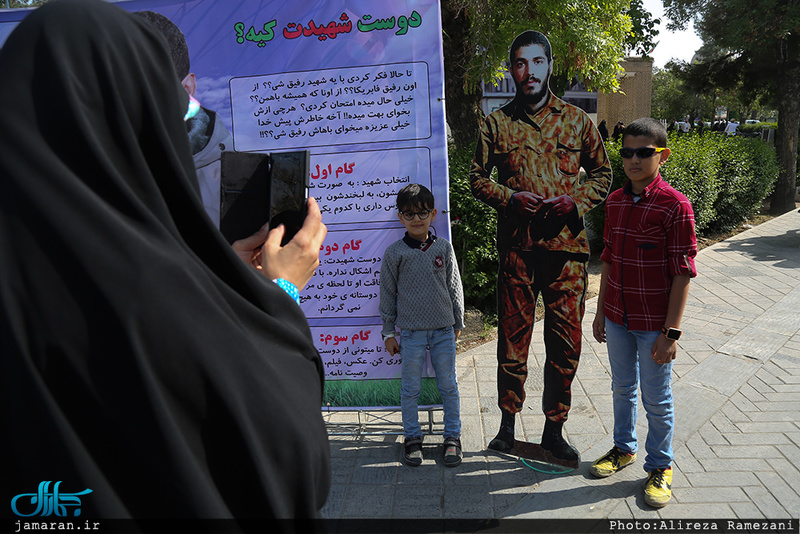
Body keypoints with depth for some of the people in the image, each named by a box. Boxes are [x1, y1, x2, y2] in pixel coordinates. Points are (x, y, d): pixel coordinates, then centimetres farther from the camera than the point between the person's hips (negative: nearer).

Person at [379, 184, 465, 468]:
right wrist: (388, 332, 3)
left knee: (448, 385, 9)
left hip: (443, 329, 2)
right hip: (411, 331, -1)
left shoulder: (444, 247, 2)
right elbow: (387, 293, 3)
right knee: (410, 388, 7)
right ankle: (412, 437, 23)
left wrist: (458, 323, 13)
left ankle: (452, 436, 23)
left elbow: (454, 287, 10)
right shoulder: (394, 252, -2)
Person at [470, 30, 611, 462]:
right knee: (512, 338, 5)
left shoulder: (576, 120, 10)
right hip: (516, 247, -1)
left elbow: (602, 173, 15)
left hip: (566, 246, 1)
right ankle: (507, 426, 23)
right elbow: (477, 177, 10)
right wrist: (510, 197, -9)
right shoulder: (497, 123, 8)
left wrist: (575, 199, -5)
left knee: (566, 343, 4)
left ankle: (554, 430, 21)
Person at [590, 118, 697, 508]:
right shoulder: (615, 201, 3)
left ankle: (660, 467, 28)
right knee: (622, 388, 20)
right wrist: (601, 312, 11)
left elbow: (682, 274, -14)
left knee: (656, 399, 9)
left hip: (653, 324, -5)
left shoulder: (675, 206, -15)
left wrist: (670, 332, -16)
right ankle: (624, 448, 40)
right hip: (617, 318, 5)